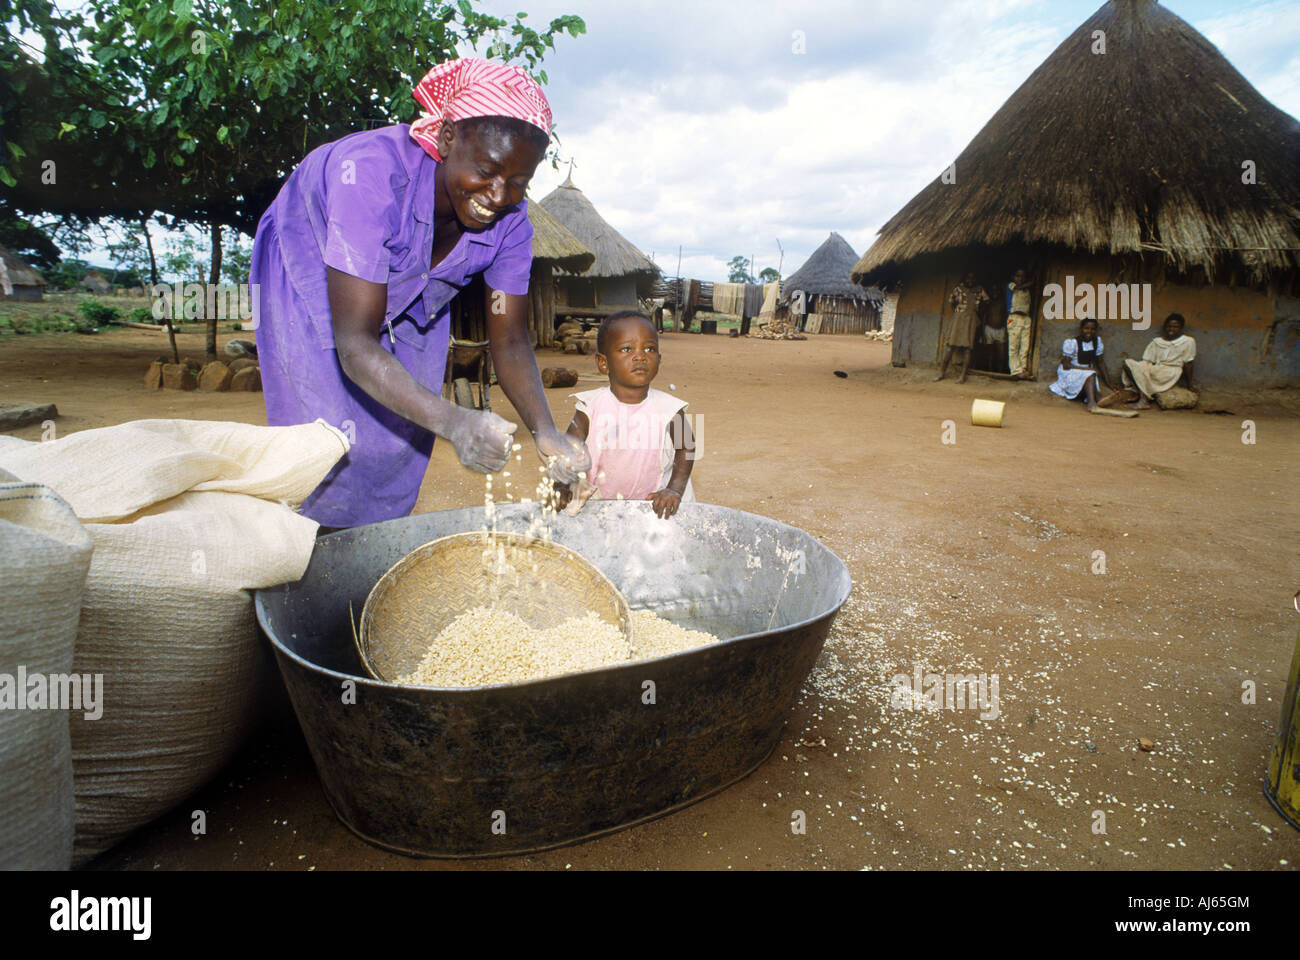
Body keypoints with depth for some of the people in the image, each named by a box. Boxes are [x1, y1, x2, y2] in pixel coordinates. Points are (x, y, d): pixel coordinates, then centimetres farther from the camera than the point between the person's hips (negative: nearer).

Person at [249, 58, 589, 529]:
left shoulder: (509, 217, -25)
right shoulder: (372, 170, -41)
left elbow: (510, 341, -19)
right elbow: (354, 345, -43)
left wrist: (545, 431, -38)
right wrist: (452, 422, -58)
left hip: (412, 300, 5)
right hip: (310, 274, -4)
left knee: (400, 443, 4)